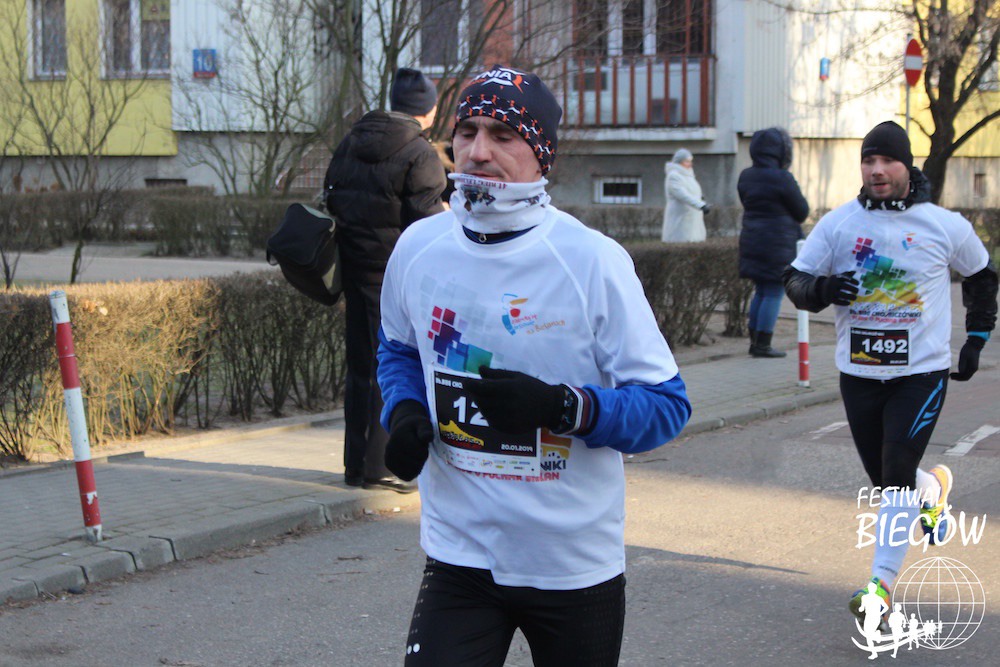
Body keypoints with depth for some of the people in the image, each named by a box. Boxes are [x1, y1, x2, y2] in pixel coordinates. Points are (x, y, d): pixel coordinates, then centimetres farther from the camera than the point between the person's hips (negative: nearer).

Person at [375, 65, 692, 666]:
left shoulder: (594, 260, -13)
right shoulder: (418, 249, -1)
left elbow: (667, 406, -11)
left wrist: (563, 407, -28)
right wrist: (405, 413, -3)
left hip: (577, 566, -2)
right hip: (459, 555, 2)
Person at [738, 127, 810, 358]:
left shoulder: (745, 176, 7)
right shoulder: (782, 178, -15)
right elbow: (802, 211, -5)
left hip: (751, 240, 8)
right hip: (777, 243, -8)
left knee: (762, 291, 18)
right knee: (774, 293, -1)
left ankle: (754, 341, 21)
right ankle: (762, 345, -2)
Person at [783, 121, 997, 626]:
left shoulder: (944, 226, -4)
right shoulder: (838, 223, -3)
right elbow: (794, 280, 1)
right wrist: (821, 289, -22)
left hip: (921, 372, -3)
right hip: (858, 373, 3)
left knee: (896, 478, -12)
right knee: (886, 480, 13)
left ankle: (882, 583, -5)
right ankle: (933, 488, 48)